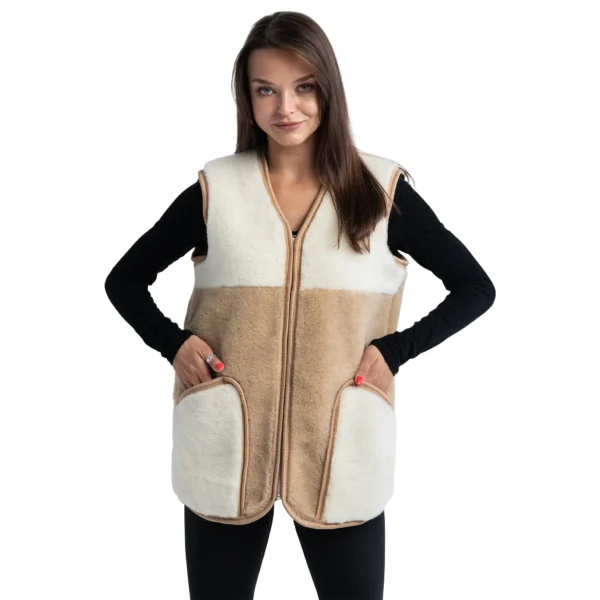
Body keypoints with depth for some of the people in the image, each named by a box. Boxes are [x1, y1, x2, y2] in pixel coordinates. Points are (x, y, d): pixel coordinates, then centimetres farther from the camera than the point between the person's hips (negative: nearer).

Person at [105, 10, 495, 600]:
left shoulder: (382, 191, -2)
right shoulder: (214, 190, 0)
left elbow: (475, 288, 5)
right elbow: (124, 279, 11)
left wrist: (395, 349, -7)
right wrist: (172, 343, -5)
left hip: (341, 446, 0)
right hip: (226, 448, 1)